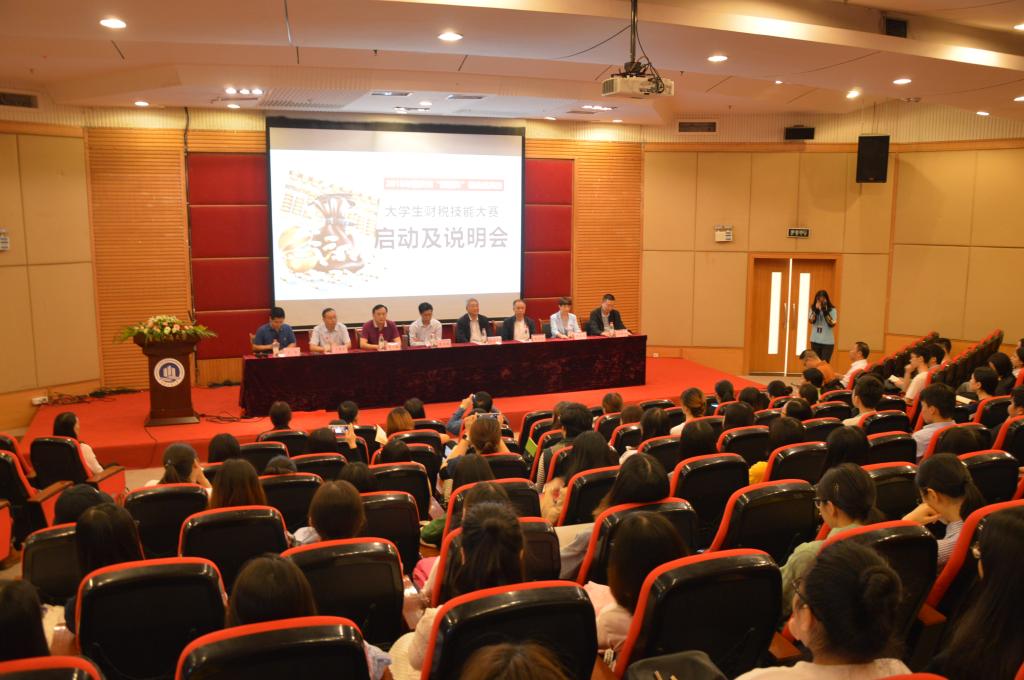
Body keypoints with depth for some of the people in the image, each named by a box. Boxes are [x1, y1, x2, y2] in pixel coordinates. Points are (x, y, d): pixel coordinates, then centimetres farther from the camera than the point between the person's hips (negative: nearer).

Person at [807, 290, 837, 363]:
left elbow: (832, 324, -15)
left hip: (828, 342, -3)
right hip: (815, 341, 3)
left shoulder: (832, 310, -4)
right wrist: (816, 310, -19)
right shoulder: (813, 308, 3)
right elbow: (811, 321, -11)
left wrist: (825, 311, -20)